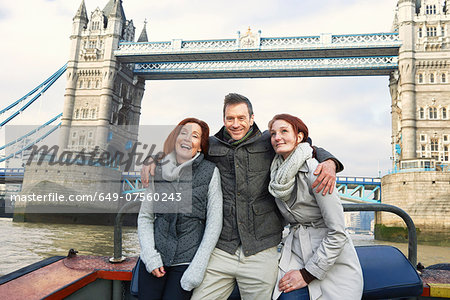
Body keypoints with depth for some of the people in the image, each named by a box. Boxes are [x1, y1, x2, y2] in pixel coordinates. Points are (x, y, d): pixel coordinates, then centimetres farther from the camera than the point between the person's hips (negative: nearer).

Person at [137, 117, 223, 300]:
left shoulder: (210, 172, -3)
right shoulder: (159, 171, 6)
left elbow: (214, 223, -5)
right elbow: (144, 217, 8)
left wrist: (197, 268, -9)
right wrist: (151, 257, -4)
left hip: (186, 262, -2)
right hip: (154, 259, 3)